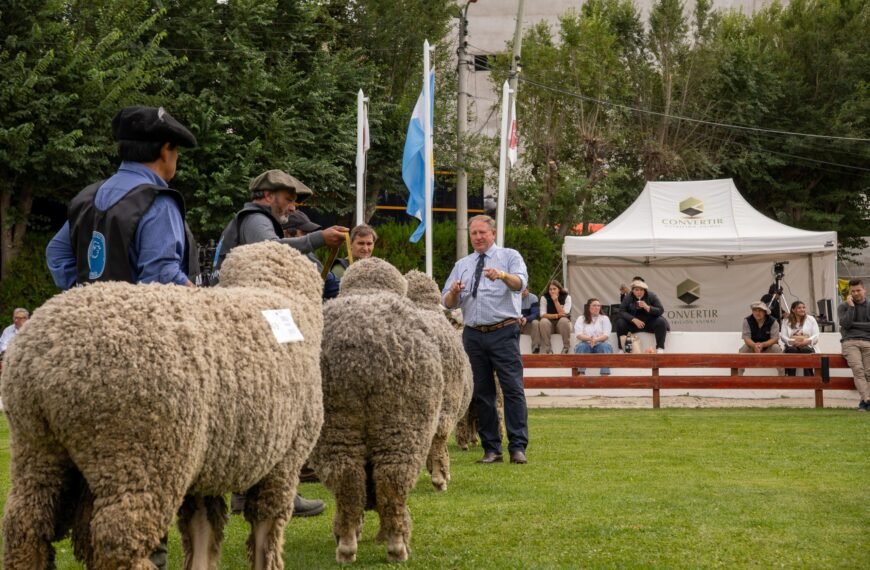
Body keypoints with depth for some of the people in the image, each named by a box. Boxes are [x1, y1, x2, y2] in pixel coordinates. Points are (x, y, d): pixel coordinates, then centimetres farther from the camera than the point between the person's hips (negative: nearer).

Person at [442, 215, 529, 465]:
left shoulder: (509, 256, 6)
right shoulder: (462, 265, 18)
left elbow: (520, 282, -14)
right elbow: (448, 303, 13)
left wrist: (502, 275, -35)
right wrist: (453, 292, -10)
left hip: (504, 333, -4)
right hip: (473, 334, 4)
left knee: (513, 389, -10)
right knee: (481, 393, 5)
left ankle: (518, 448, -11)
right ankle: (491, 449, 9)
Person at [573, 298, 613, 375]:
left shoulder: (604, 318, 11)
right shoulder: (581, 319, 9)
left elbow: (606, 335, -3)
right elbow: (578, 335, -5)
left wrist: (596, 339, -25)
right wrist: (589, 338, -27)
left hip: (600, 344, 0)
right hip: (586, 345, 0)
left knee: (606, 346, -34)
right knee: (581, 346, -34)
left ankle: (605, 375, -45)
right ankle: (581, 374, -44)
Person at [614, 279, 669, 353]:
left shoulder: (651, 296, -5)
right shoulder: (628, 298, -4)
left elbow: (661, 311, -11)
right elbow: (621, 312, -12)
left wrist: (647, 307, -28)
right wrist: (634, 320, -27)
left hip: (650, 323, 0)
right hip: (633, 324, 0)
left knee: (661, 322, -28)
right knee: (620, 322, -24)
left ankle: (660, 348, -26)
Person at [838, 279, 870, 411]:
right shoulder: (843, 307, 16)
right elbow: (845, 324, -1)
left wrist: (854, 324, 0)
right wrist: (851, 306, -1)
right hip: (850, 342, -2)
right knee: (858, 369, -26)